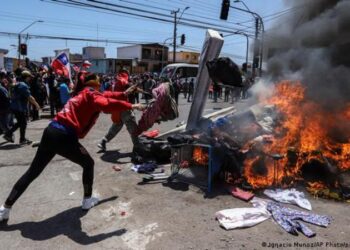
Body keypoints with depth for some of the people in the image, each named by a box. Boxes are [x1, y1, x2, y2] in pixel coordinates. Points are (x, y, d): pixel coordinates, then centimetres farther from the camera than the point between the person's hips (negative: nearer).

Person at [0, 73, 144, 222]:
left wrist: (124, 94, 38)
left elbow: (104, 96, 32)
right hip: (64, 137, -8)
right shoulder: (90, 94, -2)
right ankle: (87, 200, 25)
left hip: (51, 132, 8)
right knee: (88, 164, 15)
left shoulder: (82, 94, 22)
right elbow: (107, 104, -23)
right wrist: (131, 106, -16)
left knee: (32, 172, 15)